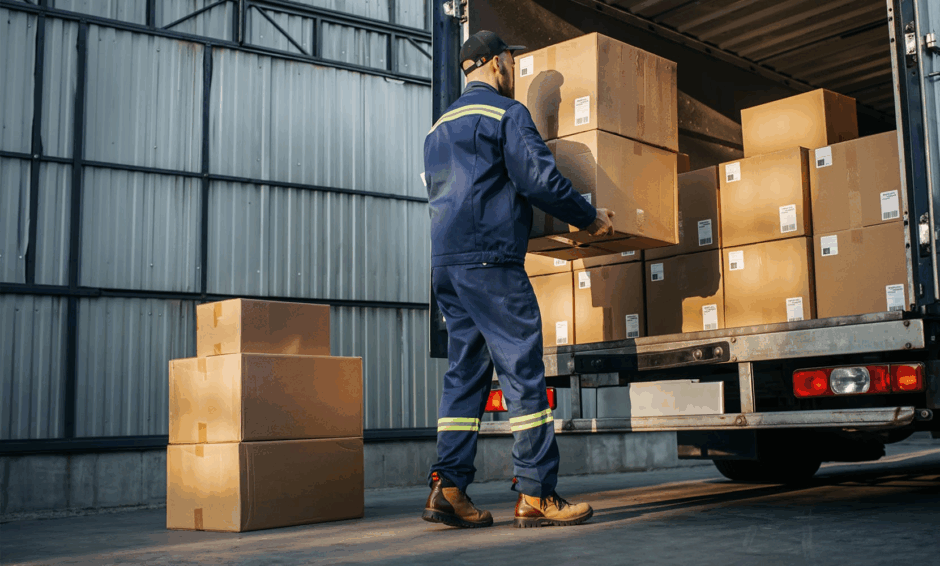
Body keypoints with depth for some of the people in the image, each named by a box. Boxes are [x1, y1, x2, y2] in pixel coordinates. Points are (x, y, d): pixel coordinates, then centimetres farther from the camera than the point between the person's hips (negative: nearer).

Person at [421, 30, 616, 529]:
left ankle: (448, 489, 3)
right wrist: (590, 218, 2)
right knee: (523, 371, -6)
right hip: (491, 261, -8)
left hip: (445, 263, 8)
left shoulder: (440, 127, 24)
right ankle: (536, 494, -5)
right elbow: (540, 179, -11)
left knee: (464, 374, 8)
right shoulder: (505, 112, -2)